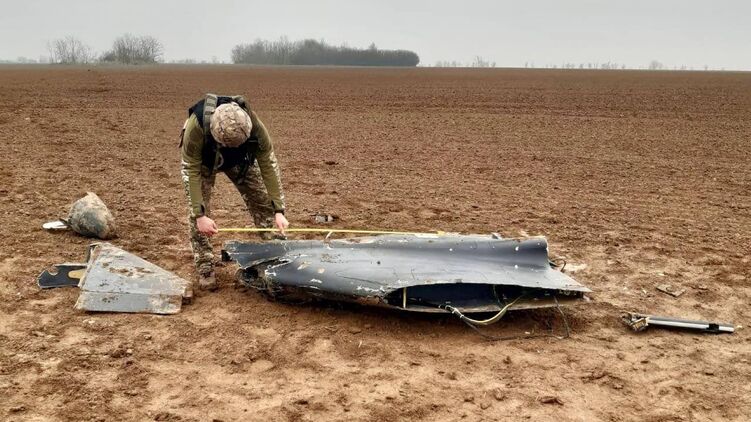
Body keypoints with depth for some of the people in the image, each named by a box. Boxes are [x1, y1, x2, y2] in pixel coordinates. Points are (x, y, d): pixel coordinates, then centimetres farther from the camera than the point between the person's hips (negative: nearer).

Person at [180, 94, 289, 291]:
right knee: (198, 213, -13)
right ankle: (205, 270, 1)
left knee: (263, 202, -5)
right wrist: (200, 215, -38)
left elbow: (268, 166, -30)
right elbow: (193, 171, -35)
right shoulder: (196, 127, -43)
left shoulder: (255, 127, -38)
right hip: (201, 160, -2)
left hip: (240, 161, 2)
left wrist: (279, 211, -32)